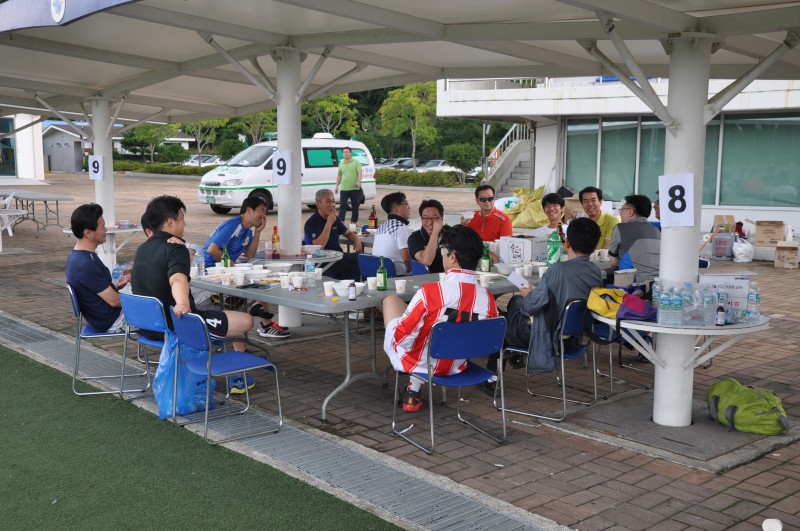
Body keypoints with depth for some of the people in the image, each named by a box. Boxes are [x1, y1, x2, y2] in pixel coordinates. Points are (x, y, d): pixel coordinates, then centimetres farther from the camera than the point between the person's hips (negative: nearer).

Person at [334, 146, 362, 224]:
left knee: (355, 206, 6)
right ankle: (341, 221, -12)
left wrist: (359, 181, -25)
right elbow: (339, 176, 20)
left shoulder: (356, 162, 1)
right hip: (343, 189, 3)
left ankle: (354, 221, 15)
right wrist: (337, 186, 15)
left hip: (354, 188, -3)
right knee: (342, 205, -7)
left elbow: (360, 172, -9)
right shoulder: (341, 164, 14)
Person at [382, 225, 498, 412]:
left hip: (419, 364, -4)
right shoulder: (487, 298, -16)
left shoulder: (430, 292, -31)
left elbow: (401, 337, -23)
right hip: (456, 367, 4)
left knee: (391, 300, 18)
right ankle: (414, 389, 24)